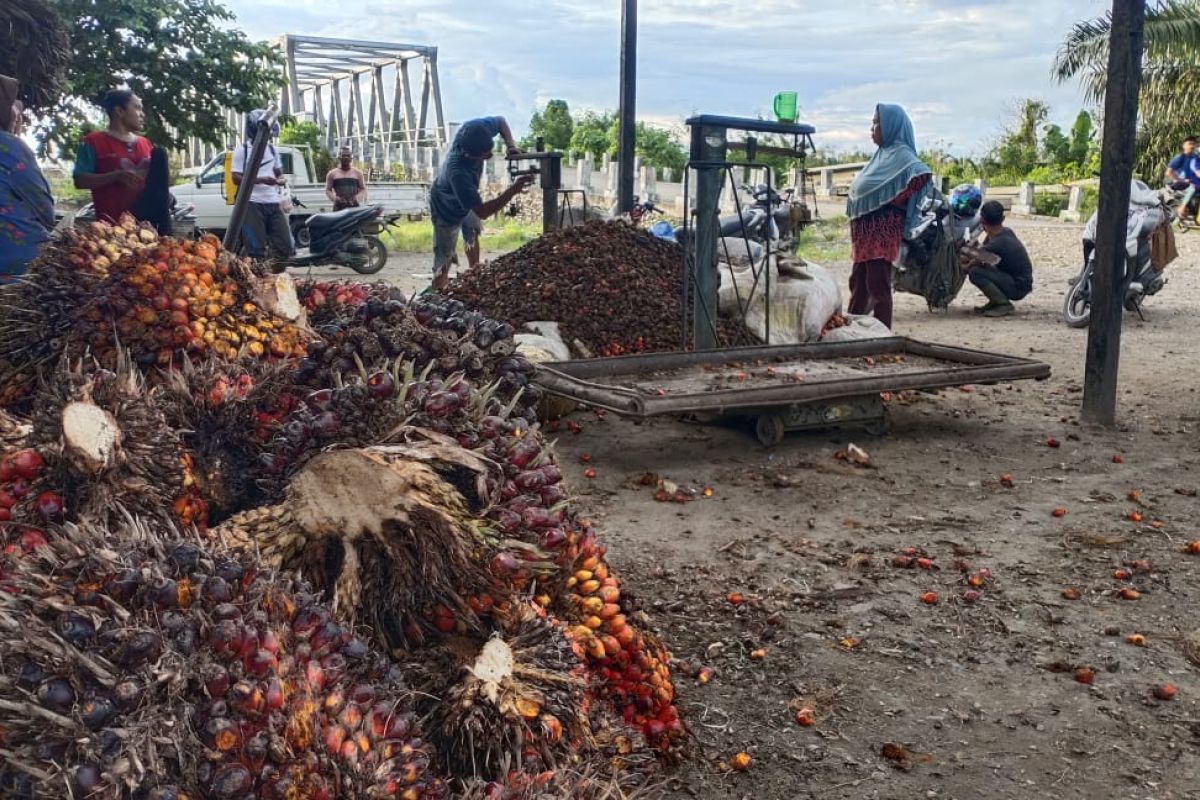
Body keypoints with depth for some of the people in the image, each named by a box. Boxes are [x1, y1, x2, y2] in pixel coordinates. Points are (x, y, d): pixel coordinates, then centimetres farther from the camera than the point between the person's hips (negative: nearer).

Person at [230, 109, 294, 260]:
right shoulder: (241, 151, -2)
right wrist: (261, 180, -20)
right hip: (253, 204, -6)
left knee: (285, 246, 3)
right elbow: (236, 179, -9)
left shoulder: (272, 149, 15)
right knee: (256, 249, -5)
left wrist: (280, 180, 2)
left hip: (273, 203, 6)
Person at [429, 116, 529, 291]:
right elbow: (482, 212, -47)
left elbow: (501, 121, -11)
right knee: (444, 263, -2)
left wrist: (511, 145, -29)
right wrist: (513, 190, -52)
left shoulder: (474, 128, -35)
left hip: (466, 200, 8)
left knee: (472, 235, 32)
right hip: (447, 209, -8)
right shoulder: (457, 172, -52)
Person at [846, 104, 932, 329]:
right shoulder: (883, 153, 17)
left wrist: (896, 200, -20)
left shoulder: (901, 154, -10)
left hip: (882, 229, -9)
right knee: (858, 283, 14)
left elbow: (922, 174, -26)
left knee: (878, 285, -6)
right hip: (866, 229, 9)